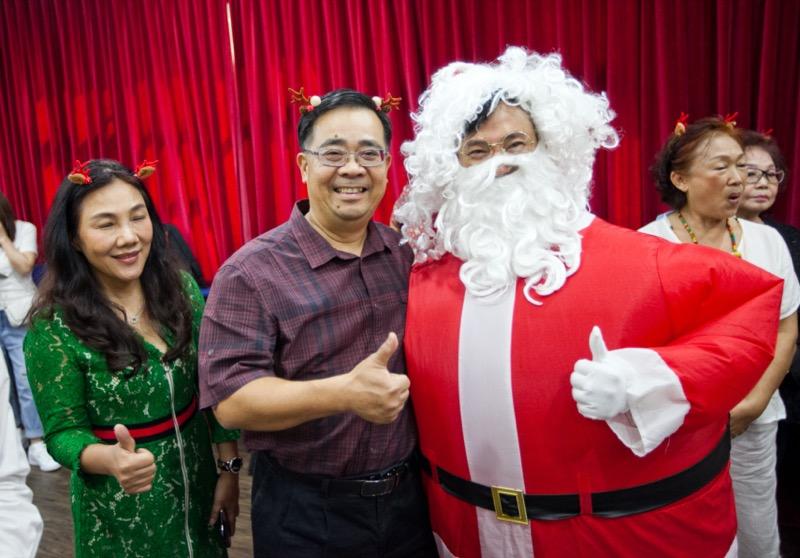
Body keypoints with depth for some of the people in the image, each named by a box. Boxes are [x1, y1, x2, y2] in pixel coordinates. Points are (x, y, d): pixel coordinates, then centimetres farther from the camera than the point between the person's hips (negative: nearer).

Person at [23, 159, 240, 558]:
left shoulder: (181, 289, -7)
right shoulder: (54, 326, -17)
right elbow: (62, 432, -12)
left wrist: (229, 468, -1)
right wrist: (111, 459, -32)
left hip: (198, 483, 4)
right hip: (118, 507, -3)